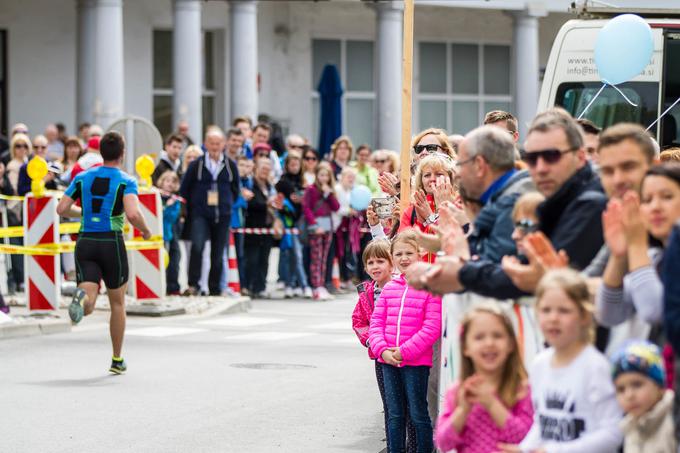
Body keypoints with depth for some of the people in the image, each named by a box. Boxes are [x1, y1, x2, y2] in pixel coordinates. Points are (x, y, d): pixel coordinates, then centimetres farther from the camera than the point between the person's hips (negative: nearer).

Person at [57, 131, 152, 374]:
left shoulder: (82, 177, 6)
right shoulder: (126, 181, -5)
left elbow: (61, 209, 4)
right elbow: (132, 214, -21)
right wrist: (145, 230, 0)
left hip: (85, 244, 2)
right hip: (112, 243, -2)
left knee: (88, 305, -5)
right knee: (117, 303, 16)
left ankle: (83, 297, -44)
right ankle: (117, 360, 23)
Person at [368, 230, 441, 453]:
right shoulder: (389, 288, 9)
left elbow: (432, 327, -14)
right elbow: (376, 322, 9)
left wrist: (404, 351, -17)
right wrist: (382, 350, -8)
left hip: (416, 361, -5)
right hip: (388, 360, 5)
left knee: (418, 413, 2)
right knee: (395, 414, 13)